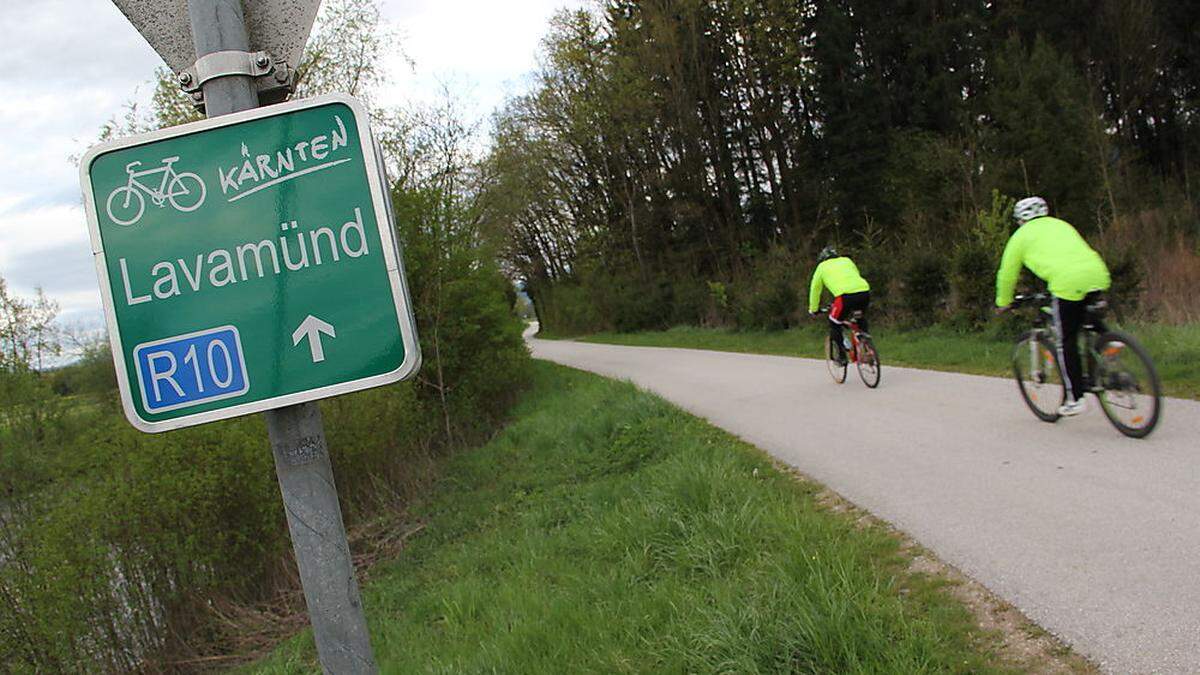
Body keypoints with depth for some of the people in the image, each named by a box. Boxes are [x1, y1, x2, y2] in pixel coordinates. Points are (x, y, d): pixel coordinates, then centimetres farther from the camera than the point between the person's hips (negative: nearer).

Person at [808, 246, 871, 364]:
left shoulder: (822, 266, 24)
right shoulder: (847, 260, 33)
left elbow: (815, 289, 30)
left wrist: (813, 310, 43)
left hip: (846, 295, -4)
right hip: (865, 292, 4)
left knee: (834, 323, 16)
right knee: (861, 320, 31)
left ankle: (842, 356, 14)